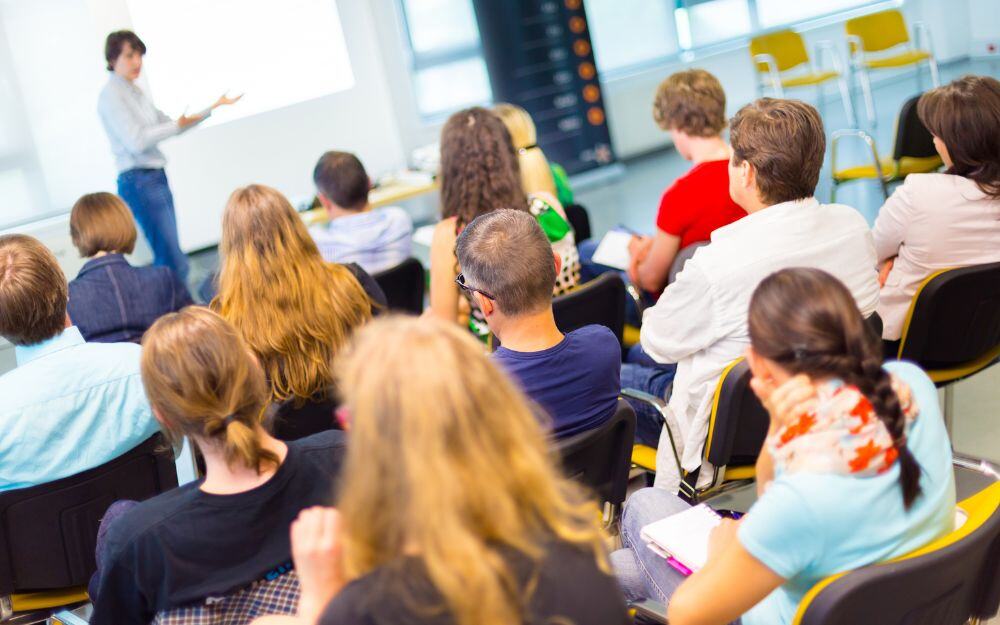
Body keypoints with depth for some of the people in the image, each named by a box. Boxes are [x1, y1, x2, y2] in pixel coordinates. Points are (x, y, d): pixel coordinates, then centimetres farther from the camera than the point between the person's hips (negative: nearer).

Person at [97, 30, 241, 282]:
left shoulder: (135, 92, 16)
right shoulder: (111, 95, -10)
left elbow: (172, 125, 23)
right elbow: (136, 142, -18)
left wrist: (214, 106, 20)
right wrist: (177, 125, -9)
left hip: (156, 178, 9)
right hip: (139, 182, -9)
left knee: (167, 258, 10)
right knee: (175, 263, -13)